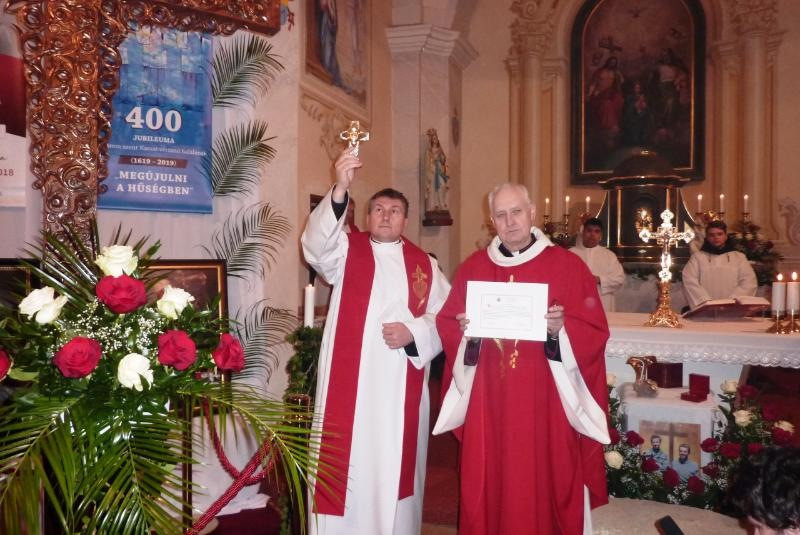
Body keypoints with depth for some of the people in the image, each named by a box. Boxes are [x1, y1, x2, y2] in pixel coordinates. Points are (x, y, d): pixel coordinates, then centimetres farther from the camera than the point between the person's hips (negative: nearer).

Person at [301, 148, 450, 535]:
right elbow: (317, 242, -18)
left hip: (402, 387, 2)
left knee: (395, 468, 10)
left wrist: (413, 332, -12)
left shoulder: (424, 265, 11)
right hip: (349, 382, -2)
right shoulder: (346, 250, 5)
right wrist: (340, 189, -31)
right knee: (345, 467, -2)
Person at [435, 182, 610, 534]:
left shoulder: (568, 265, -1)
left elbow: (595, 332, -3)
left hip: (546, 402, -2)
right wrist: (466, 330, -11)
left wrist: (561, 329, -21)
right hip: (488, 404, 2)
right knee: (488, 486, 8)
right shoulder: (472, 268, 8)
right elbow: (445, 325, 9)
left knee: (545, 484, 4)